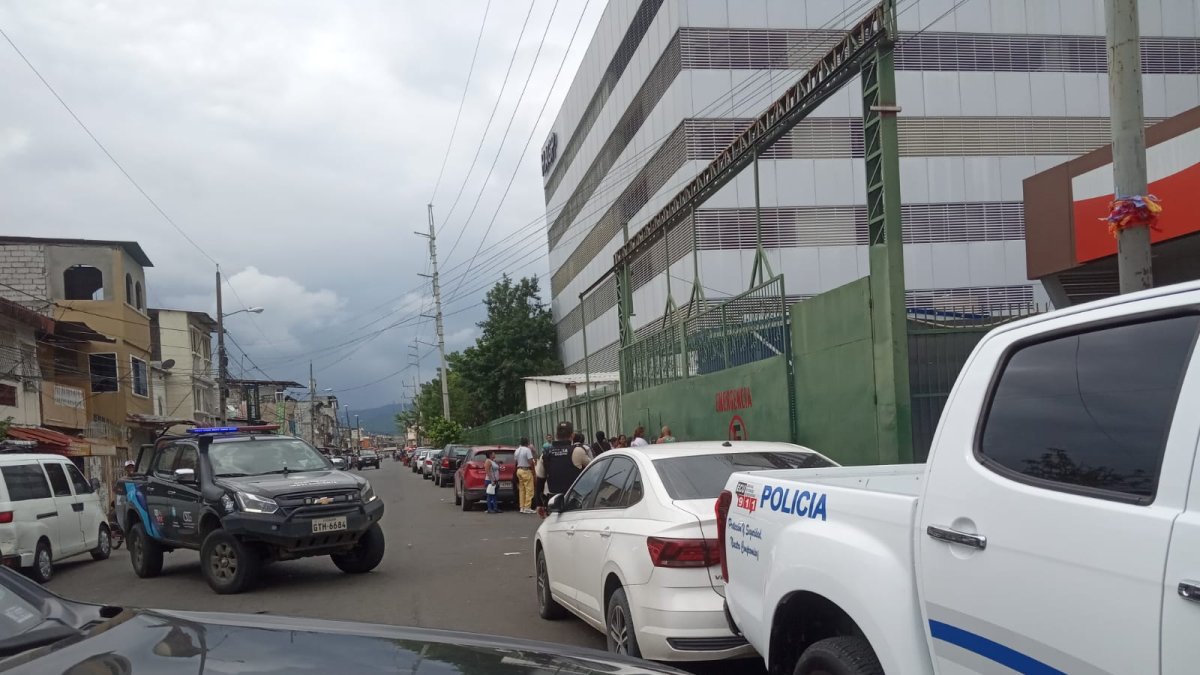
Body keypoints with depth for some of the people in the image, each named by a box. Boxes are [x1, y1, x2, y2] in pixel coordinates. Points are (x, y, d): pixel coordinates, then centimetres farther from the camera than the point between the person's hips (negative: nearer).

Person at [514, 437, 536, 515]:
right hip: (526, 470, -8)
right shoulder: (527, 450, -12)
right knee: (529, 489, -5)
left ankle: (522, 507, 12)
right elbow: (530, 461, -18)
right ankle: (527, 507, -9)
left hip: (519, 470, 8)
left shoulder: (517, 450, 11)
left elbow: (514, 460, 12)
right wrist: (532, 468, -5)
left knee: (521, 489, 11)